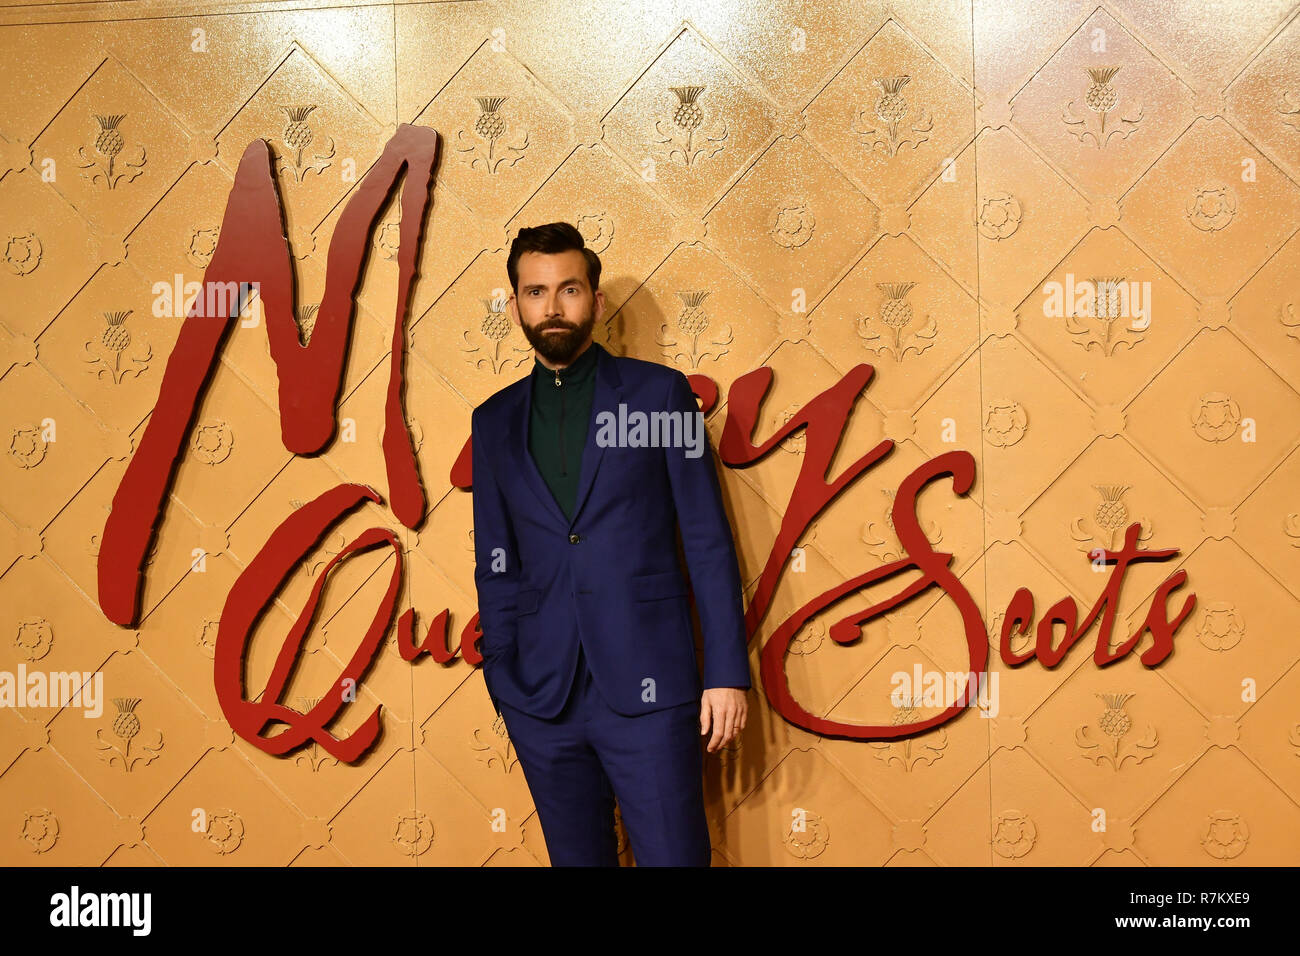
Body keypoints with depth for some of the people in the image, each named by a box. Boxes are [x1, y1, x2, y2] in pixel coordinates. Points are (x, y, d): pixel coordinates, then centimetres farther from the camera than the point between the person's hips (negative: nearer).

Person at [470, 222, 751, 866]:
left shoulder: (658, 393, 2)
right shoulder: (494, 421, 11)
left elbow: (708, 541, 0)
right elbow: (495, 566, 14)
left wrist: (727, 670, -5)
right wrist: (501, 686, 8)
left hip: (649, 688, -3)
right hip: (543, 698, 3)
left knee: (674, 856, -2)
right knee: (577, 858, 11)